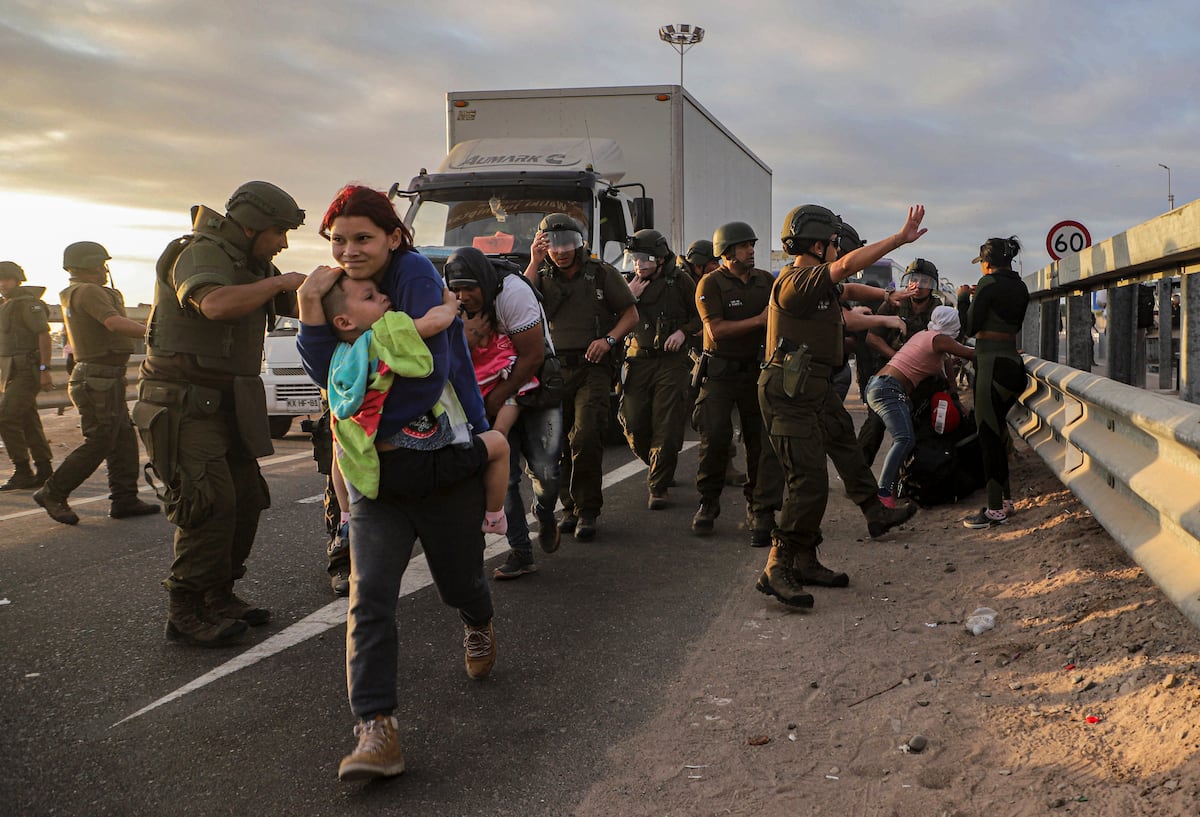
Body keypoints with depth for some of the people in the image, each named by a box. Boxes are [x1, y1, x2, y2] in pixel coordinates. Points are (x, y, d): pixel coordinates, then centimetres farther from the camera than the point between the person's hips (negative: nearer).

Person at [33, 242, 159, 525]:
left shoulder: (71, 295, 16)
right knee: (98, 443, -5)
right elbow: (114, 323, -31)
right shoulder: (88, 292, -15)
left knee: (124, 439, 10)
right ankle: (52, 493, 4)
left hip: (107, 379, 10)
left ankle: (124, 499, 13)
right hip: (99, 380, -10)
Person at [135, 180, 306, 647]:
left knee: (245, 499, 9)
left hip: (226, 406, 10)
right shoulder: (200, 255, -15)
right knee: (210, 504, -15)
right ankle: (186, 613, -6)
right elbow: (216, 303, -36)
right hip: (185, 404, -10)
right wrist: (277, 282, -24)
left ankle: (219, 597, 21)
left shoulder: (251, 265, 17)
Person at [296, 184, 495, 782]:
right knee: (369, 595, -11)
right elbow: (331, 375, -3)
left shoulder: (415, 274, -13)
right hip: (375, 470, 4)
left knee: (460, 580, 15)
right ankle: (376, 727, -10)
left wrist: (377, 428, -15)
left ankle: (478, 627, 52)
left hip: (445, 460, -4)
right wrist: (311, 311, -16)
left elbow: (429, 368, -21)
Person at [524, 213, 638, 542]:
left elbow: (631, 313, 8)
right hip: (553, 369, 3)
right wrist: (534, 264, -9)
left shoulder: (601, 274, 6)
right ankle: (570, 506, 19)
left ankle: (586, 510, -5)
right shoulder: (542, 277, 11)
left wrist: (609, 338, -10)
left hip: (592, 367, -3)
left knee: (586, 438, -15)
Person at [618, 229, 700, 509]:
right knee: (634, 424, 1)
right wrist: (629, 297, -10)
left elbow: (701, 315, 8)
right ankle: (656, 467, 30)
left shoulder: (679, 282, 2)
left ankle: (658, 486, 2)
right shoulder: (628, 284, 9)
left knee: (667, 428, -7)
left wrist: (683, 331, -8)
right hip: (637, 361, 3)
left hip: (671, 362, -3)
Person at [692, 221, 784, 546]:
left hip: (757, 369, 4)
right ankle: (708, 504, 13)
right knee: (715, 438, -6)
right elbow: (716, 330, -16)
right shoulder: (711, 284, -6)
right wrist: (758, 320, -19)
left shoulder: (766, 280, 8)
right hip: (720, 370, -3)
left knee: (761, 439, -1)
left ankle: (761, 510, 7)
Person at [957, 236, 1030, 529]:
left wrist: (963, 297, 4)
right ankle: (1005, 498, 24)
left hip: (992, 364, -9)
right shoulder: (1020, 286, 12)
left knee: (989, 434, -4)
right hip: (1013, 362, 9)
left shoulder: (989, 283, -12)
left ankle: (995, 510, -2)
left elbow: (970, 327, -11)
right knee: (997, 431, 17)